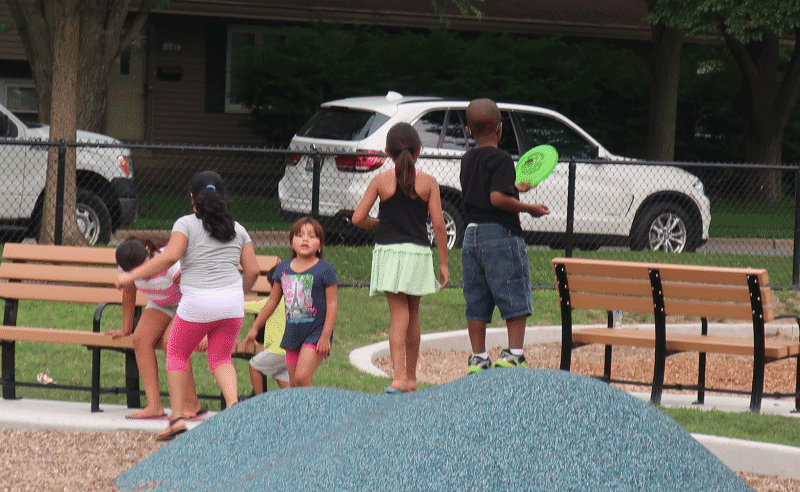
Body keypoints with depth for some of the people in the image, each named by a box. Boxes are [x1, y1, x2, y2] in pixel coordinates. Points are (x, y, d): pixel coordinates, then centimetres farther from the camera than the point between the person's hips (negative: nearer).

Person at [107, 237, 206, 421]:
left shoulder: (171, 265, -35)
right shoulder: (128, 268, -17)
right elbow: (129, 295, 2)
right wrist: (126, 329, 9)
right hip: (161, 305, 6)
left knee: (170, 341, -30)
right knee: (141, 338, -20)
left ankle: (192, 404, -20)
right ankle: (154, 406, -24)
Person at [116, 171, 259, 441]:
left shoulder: (187, 224, -1)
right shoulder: (237, 229, 13)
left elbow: (170, 256, -15)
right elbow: (253, 270, 11)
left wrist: (131, 276, -11)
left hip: (197, 302, -4)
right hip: (232, 303, 4)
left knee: (176, 353, 15)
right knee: (221, 358, 16)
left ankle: (177, 417, 9)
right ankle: (233, 404, -11)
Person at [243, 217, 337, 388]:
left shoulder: (324, 269, -7)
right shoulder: (283, 268, 7)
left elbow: (332, 305, -8)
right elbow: (272, 301, 18)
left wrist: (325, 336, -14)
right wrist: (255, 328, 20)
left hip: (315, 334, -5)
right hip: (292, 333, 6)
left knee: (302, 377, -20)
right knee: (293, 385, 6)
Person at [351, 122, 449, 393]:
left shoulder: (381, 181, -2)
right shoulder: (428, 183, -1)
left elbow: (358, 218, -4)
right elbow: (438, 225, -4)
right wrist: (443, 263, 2)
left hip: (388, 251, -1)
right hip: (418, 253, 1)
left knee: (399, 314, -2)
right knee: (413, 315, 15)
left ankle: (399, 377, -17)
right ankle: (411, 377, 24)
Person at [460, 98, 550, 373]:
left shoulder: (467, 160, 13)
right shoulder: (501, 159, -11)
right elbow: (497, 198, -22)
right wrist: (529, 208, -12)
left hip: (471, 235, 7)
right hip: (501, 235, -7)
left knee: (476, 305, 9)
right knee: (516, 302, 0)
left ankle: (478, 360, 10)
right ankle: (513, 354, -4)